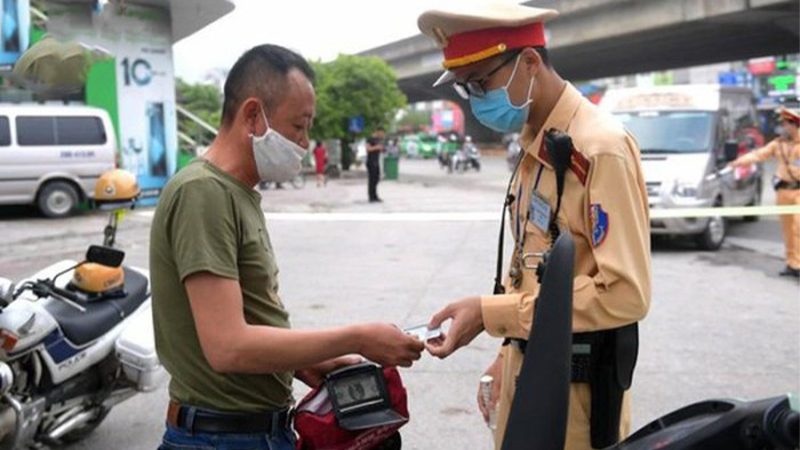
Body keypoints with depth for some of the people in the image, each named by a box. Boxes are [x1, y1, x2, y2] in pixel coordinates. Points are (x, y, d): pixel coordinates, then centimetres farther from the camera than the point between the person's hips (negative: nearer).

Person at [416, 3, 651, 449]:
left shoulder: (601, 148, -20)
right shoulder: (535, 146, 7)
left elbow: (625, 293, -24)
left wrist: (491, 313, -23)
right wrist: (508, 353, 12)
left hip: (577, 385, -8)